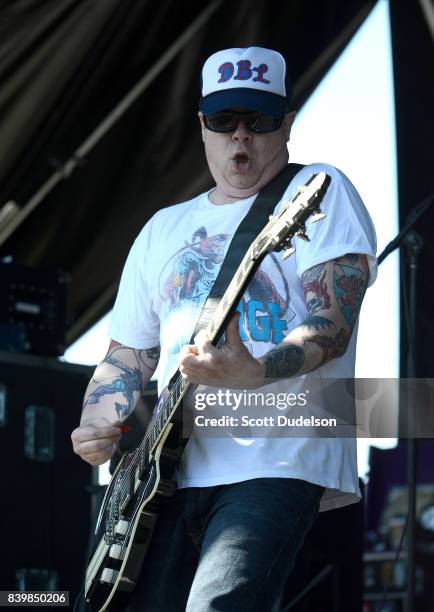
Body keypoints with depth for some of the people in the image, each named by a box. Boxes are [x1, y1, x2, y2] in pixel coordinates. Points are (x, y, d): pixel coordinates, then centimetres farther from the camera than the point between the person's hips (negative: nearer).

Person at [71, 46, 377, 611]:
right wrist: (99, 429, 3)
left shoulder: (320, 193, 5)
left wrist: (254, 372, -29)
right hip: (173, 469, 6)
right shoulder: (163, 230, 23)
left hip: (278, 462, -6)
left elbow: (333, 324, -10)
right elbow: (126, 356, 25)